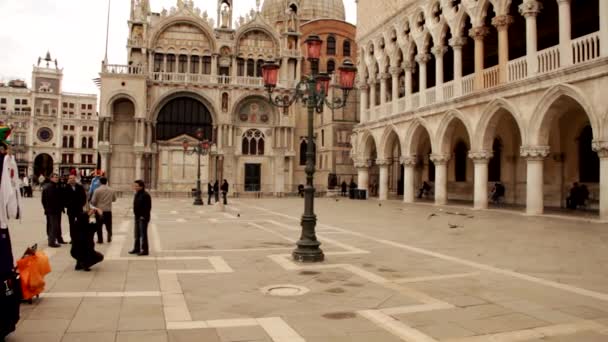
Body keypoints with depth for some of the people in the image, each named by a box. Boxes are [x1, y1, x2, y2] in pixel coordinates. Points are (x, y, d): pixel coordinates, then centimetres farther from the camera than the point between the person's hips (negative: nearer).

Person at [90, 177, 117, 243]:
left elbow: (93, 201, -7)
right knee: (108, 225, 14)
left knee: (99, 226, 6)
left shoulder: (97, 190, -10)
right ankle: (109, 238, 18)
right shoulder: (111, 190, 1)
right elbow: (114, 199, 13)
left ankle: (100, 239, 7)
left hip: (99, 210, -3)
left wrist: (94, 205, 14)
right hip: (108, 210, 3)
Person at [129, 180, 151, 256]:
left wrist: (144, 216, -19)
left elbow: (148, 207, -18)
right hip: (137, 217, 9)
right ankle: (136, 248, 27)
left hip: (143, 218, -9)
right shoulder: (136, 195, 13)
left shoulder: (145, 195, -15)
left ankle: (144, 250, 2)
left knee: (143, 234, -4)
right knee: (137, 234, 16)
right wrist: (136, 214, 10)